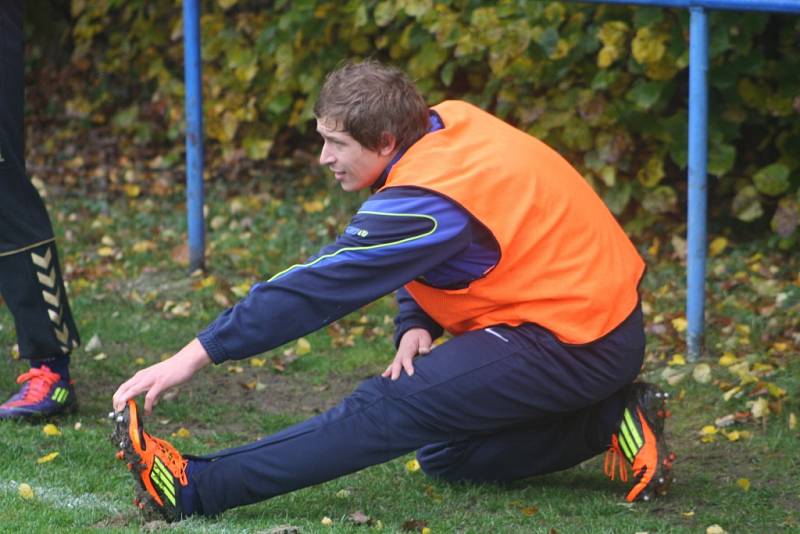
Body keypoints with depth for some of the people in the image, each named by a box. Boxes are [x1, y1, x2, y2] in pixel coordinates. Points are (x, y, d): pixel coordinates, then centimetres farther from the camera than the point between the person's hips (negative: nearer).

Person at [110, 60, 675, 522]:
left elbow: (317, 287, -25)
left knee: (385, 410, -17)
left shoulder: (425, 200, -24)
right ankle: (610, 420, 9)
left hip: (567, 340, -9)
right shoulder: (449, 123, 1)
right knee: (444, 453, 16)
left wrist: (195, 355, -24)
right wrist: (415, 325, -4)